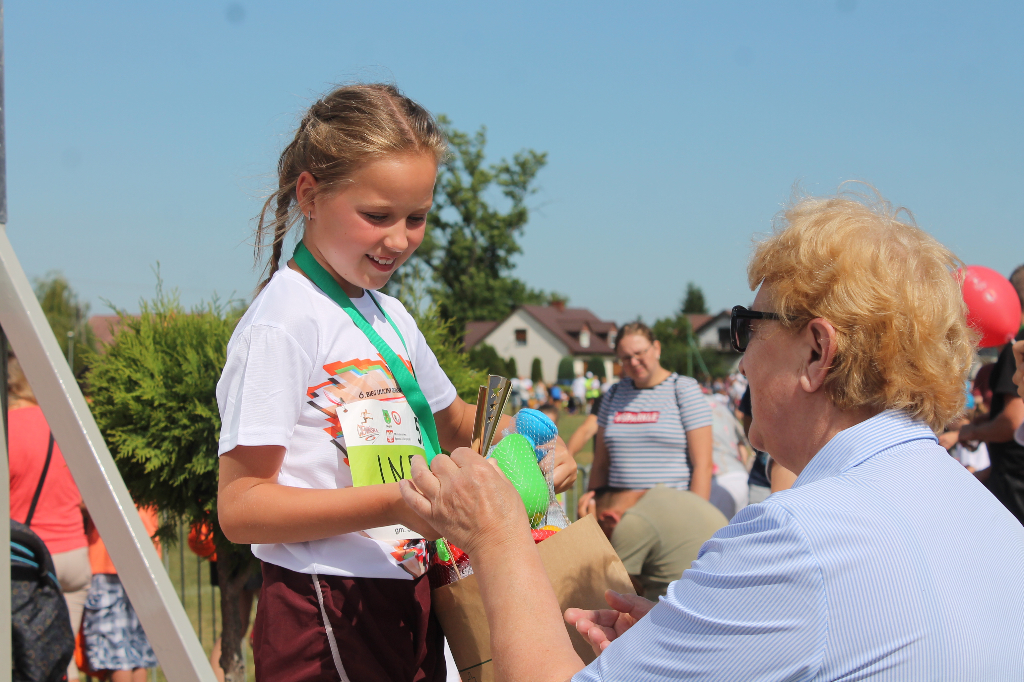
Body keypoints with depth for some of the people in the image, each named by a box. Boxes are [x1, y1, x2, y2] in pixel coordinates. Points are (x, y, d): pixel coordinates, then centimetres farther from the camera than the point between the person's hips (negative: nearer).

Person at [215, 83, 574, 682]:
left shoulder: (389, 314, 12)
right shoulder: (284, 322, -15)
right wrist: (395, 504, -30)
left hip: (408, 605, 8)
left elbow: (452, 419, 29)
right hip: (329, 624, -8)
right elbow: (240, 507, -20)